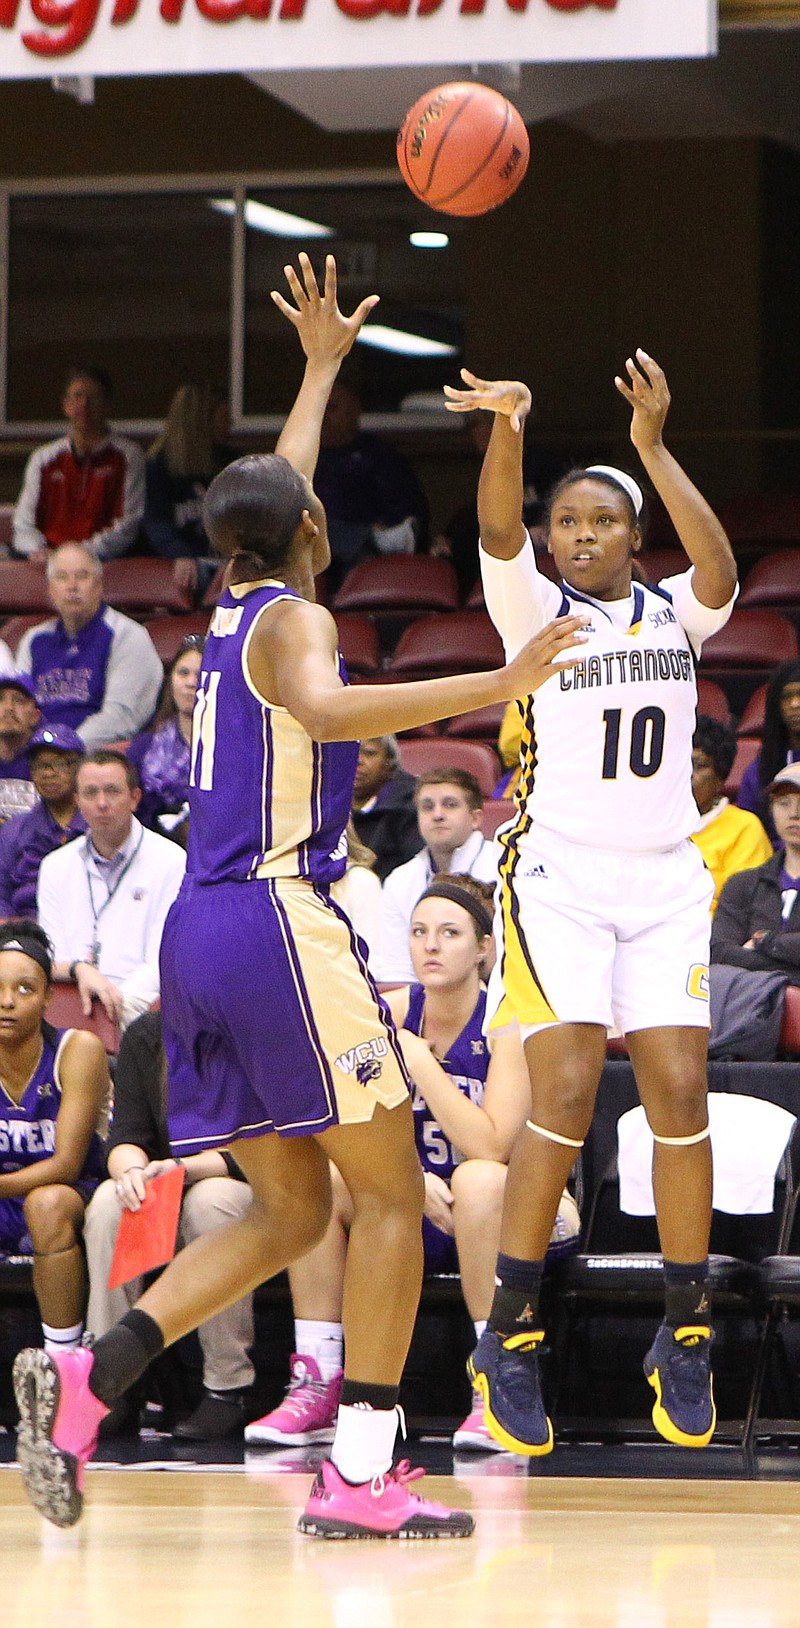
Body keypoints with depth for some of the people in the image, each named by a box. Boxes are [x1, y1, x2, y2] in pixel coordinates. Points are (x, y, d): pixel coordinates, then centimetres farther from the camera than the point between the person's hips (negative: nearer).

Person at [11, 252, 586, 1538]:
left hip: (201, 934, 9)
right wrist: (494, 687, -35)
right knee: (390, 1192, -4)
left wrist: (322, 365, 51)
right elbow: (323, 709, -29)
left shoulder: (234, 607, 19)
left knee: (289, 1210, 10)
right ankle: (359, 1476, -11)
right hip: (280, 917, -9)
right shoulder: (293, 617, -4)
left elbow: (276, 492, 40)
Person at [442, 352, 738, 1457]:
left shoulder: (674, 613, 10)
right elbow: (499, 532, -17)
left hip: (664, 878, 3)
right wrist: (507, 427, -37)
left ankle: (686, 1334, 5)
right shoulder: (534, 608, 4)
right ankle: (510, 1337, -9)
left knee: (680, 1096, -5)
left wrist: (652, 448, -24)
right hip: (557, 875, -3)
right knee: (566, 1093, -15)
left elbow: (721, 571, -14)